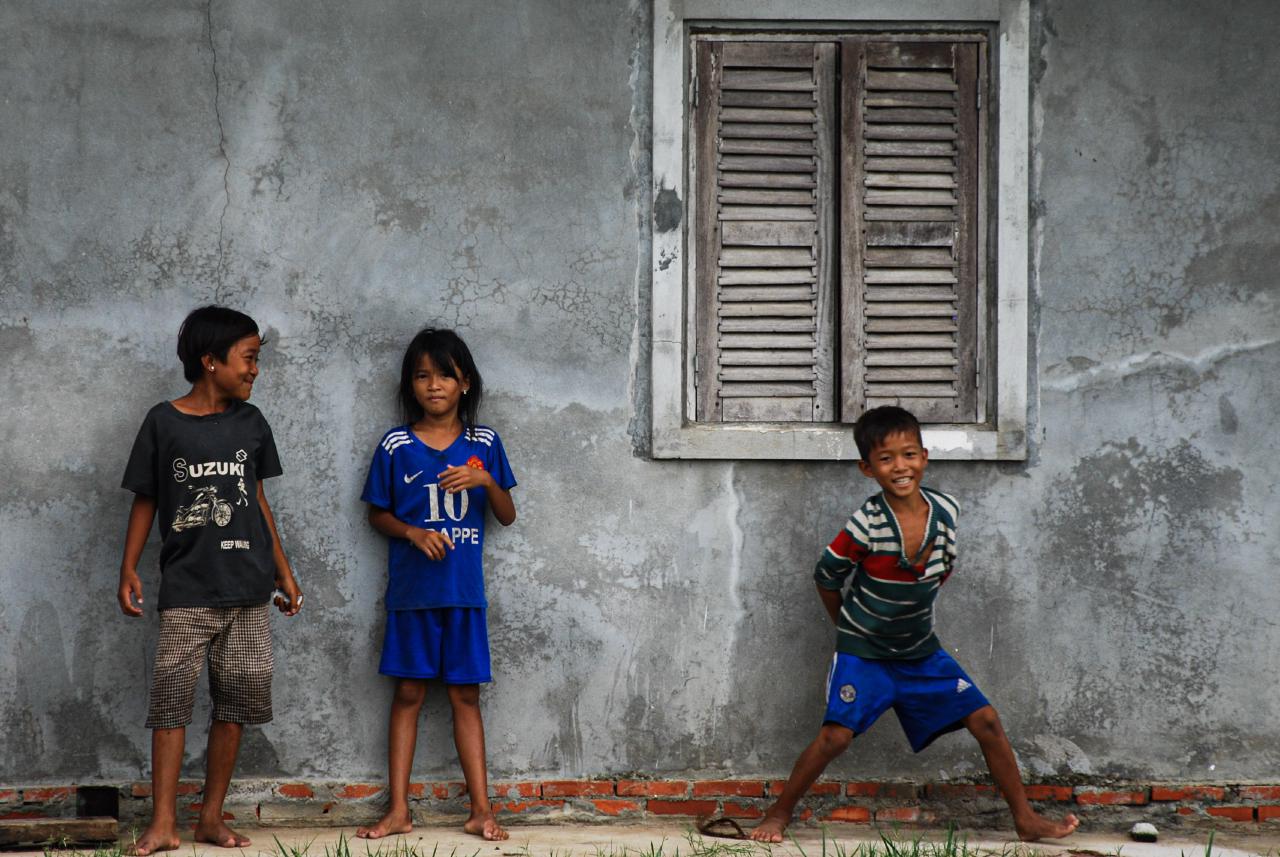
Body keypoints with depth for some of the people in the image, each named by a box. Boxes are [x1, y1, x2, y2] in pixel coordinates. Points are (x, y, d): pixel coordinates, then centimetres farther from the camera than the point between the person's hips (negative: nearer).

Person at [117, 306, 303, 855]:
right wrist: (129, 569, -5)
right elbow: (145, 500, 4)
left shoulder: (250, 423, 8)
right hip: (187, 590, -3)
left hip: (248, 587, 3)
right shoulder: (163, 423, -1)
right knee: (171, 696, -7)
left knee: (236, 700, 3)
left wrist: (283, 571, 15)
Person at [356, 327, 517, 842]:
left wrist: (486, 480, -14)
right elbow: (377, 514, 6)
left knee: (465, 695, 5)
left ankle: (481, 809, 8)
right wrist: (413, 531, -13)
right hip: (411, 590, -1)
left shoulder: (483, 444, 2)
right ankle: (398, 810, 7)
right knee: (408, 693, 3)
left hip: (464, 591, 1)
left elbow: (507, 516, 5)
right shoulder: (395, 446, -1)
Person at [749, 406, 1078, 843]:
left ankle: (1026, 819, 10)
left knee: (986, 721, -1)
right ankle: (779, 813, 3)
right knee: (835, 734, -17)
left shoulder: (945, 510, -8)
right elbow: (826, 577, -7)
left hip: (922, 651, 4)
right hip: (863, 653, -4)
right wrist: (849, 629, 5)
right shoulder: (867, 523, -22)